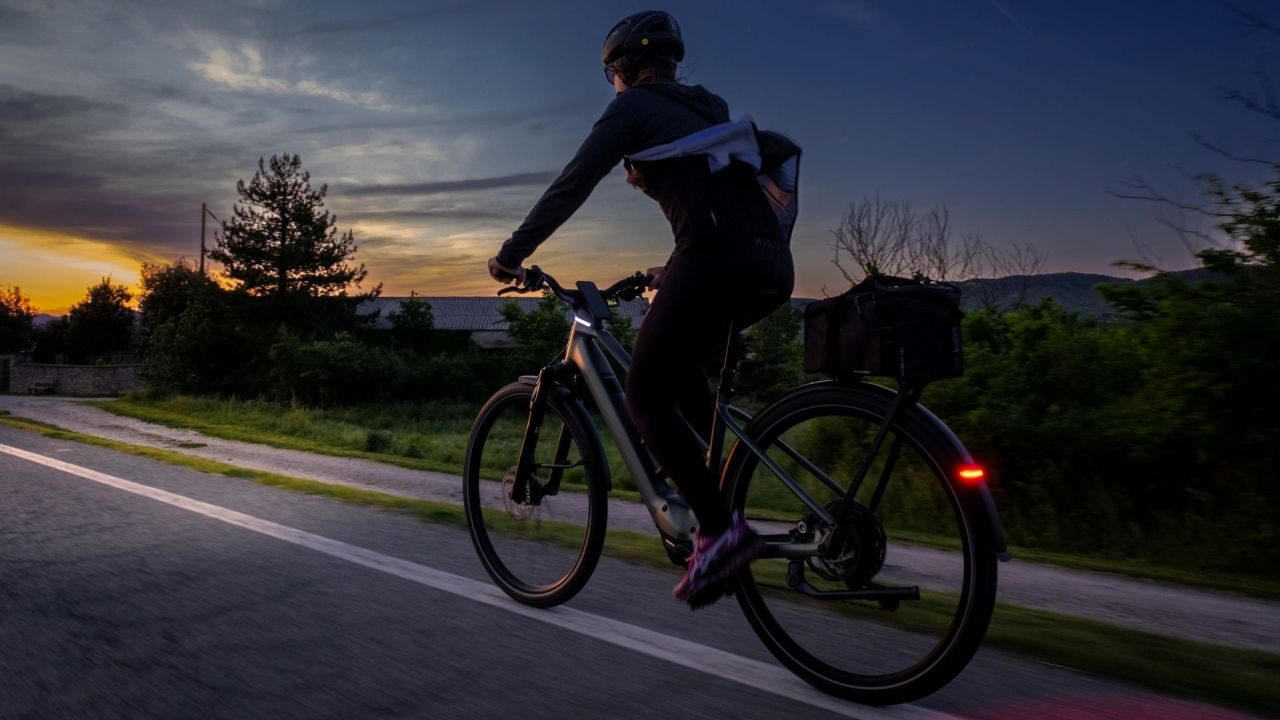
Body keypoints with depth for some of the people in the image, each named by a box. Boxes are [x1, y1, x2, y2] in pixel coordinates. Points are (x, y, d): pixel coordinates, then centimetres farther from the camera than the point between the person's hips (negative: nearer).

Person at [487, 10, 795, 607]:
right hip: (771, 266, 8)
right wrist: (673, 273, 43)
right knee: (680, 368, 27)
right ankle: (723, 486, 20)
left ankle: (719, 530, -9)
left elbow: (571, 186, 0)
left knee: (645, 396, 1)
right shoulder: (705, 110, 30)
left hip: (716, 260, -8)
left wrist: (511, 254, 5)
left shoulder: (633, 107, 8)